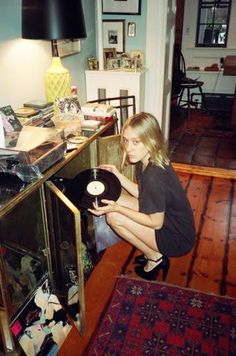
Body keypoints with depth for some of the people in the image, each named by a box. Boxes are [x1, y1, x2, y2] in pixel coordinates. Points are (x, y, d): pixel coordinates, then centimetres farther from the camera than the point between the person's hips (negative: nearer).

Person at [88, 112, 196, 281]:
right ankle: (152, 251, 14)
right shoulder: (148, 161, -5)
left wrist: (118, 208, -22)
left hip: (177, 238, -9)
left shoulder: (154, 177, -32)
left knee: (113, 217, -15)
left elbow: (155, 223, -22)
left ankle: (154, 257, 5)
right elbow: (142, 194, 7)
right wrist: (118, 175, -2)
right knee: (115, 200, 6)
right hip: (168, 219, 9)